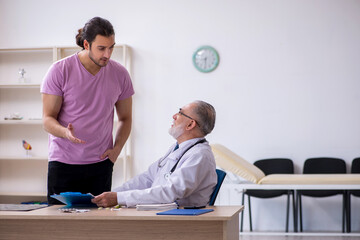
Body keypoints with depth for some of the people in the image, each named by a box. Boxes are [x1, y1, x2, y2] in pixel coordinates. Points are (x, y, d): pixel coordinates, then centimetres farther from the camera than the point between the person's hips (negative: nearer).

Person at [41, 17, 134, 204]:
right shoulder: (60, 71, -6)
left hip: (100, 163, 2)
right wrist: (66, 132, -27)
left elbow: (125, 118, 15)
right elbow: (48, 119, -5)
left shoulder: (120, 74, 3)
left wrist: (116, 149, -2)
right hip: (63, 162, -2)